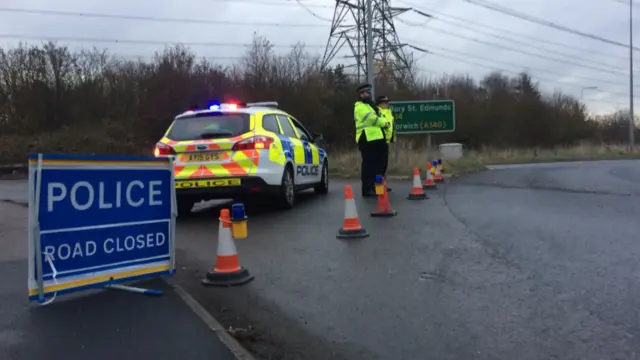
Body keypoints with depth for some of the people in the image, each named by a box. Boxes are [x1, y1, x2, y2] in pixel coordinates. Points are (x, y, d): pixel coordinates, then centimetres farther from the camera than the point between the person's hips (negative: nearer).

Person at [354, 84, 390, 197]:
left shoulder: (372, 106, 27)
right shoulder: (360, 107, -4)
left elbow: (380, 117, 22)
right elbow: (371, 118, -15)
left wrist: (385, 122, 0)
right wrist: (383, 123, -4)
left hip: (377, 139, 10)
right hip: (367, 139, -10)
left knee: (377, 164, 12)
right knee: (368, 165, -10)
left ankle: (375, 187, 20)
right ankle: (367, 189, -8)